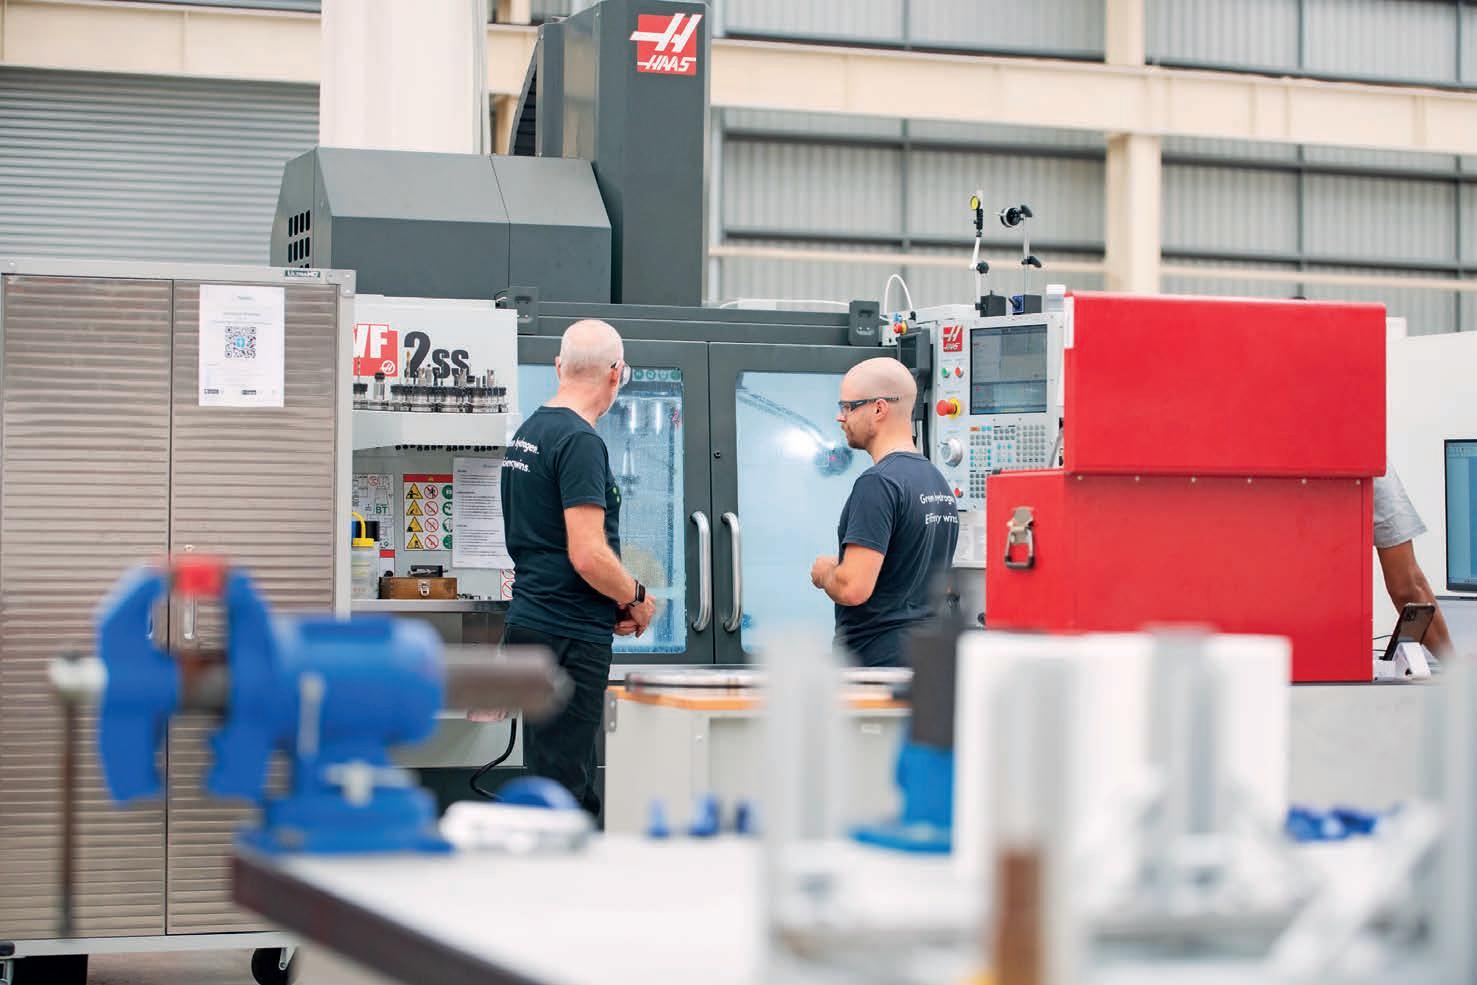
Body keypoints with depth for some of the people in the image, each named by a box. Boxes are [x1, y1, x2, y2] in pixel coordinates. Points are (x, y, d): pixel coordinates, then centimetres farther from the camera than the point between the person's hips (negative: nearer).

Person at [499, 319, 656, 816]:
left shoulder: (528, 432, 15)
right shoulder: (580, 440, -15)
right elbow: (588, 555, -22)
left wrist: (615, 601, 15)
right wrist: (636, 598, -3)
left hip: (530, 625, 10)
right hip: (569, 638, -10)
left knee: (578, 792, 15)